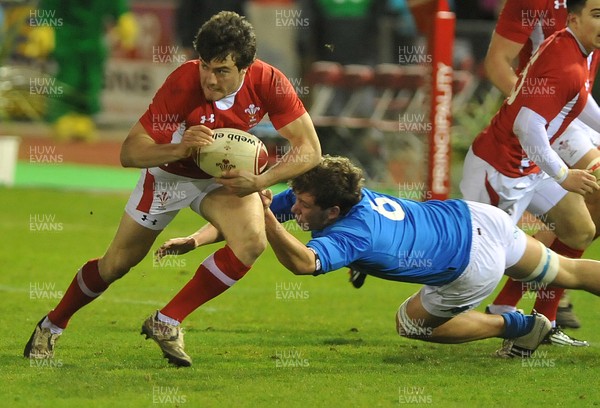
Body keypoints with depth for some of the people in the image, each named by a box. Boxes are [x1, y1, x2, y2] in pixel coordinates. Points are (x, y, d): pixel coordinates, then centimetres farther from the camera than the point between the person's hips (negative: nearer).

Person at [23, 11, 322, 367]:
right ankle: (51, 327, 34)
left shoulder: (267, 83, -28)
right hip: (168, 174, -2)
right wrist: (180, 149, -49)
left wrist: (259, 182, -35)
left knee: (252, 241, -26)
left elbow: (309, 150, -21)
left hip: (224, 176, 2)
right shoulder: (183, 84, -34)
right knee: (116, 264, 6)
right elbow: (129, 153, -31)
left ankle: (167, 323, -12)